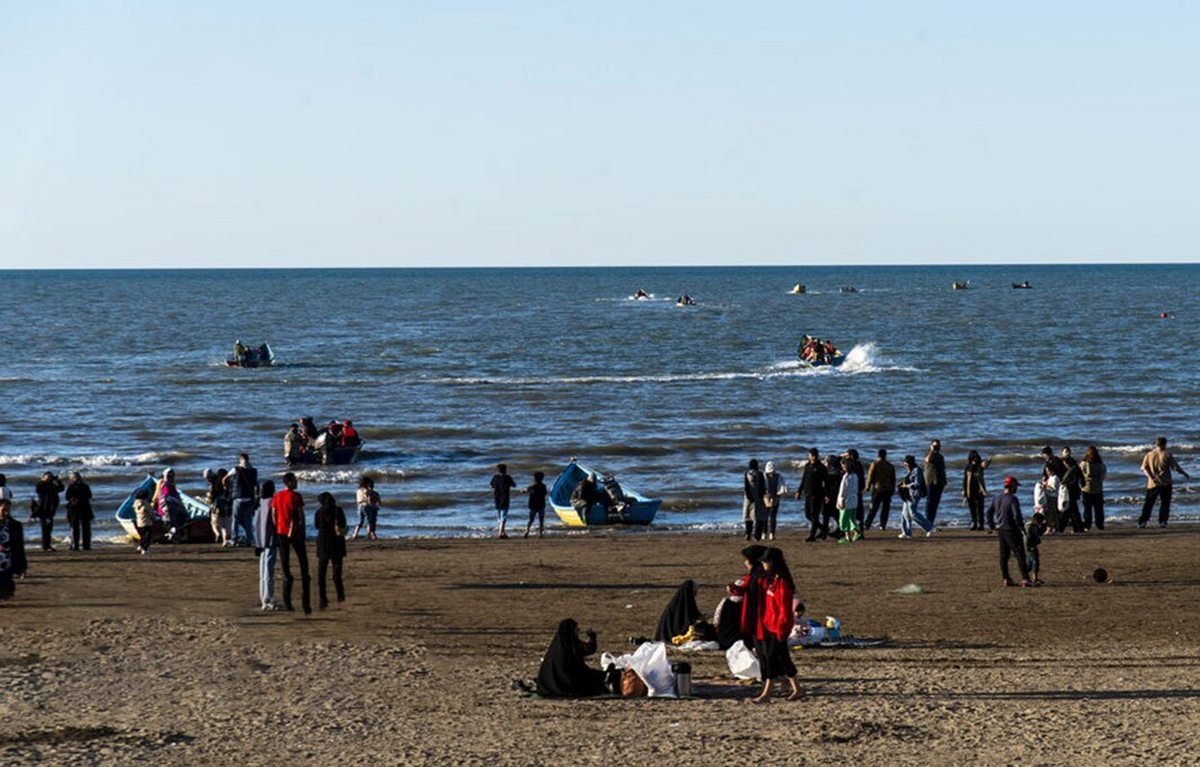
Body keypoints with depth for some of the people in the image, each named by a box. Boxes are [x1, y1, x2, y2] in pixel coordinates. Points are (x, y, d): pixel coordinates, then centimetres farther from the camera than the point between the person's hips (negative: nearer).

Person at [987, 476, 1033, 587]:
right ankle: (1025, 579, -10)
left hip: (1000, 531, 8)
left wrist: (992, 526, 18)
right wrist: (1022, 528, -12)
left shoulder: (996, 499, 8)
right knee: (1019, 554, -6)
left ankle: (1005, 578, 15)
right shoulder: (1012, 499, -16)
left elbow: (989, 512, 13)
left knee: (1003, 555, 13)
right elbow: (1017, 516, -22)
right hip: (1011, 530, -8)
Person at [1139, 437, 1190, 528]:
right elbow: (1176, 467, -3)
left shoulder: (1149, 455, 6)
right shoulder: (1167, 455, -3)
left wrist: (1151, 477, -12)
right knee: (1165, 503, 6)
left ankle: (1142, 521, 2)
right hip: (1165, 483, -3)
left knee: (1148, 503, 8)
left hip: (1152, 483, 3)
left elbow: (1144, 468, -3)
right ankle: (1162, 521, -2)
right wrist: (1186, 474, 9)